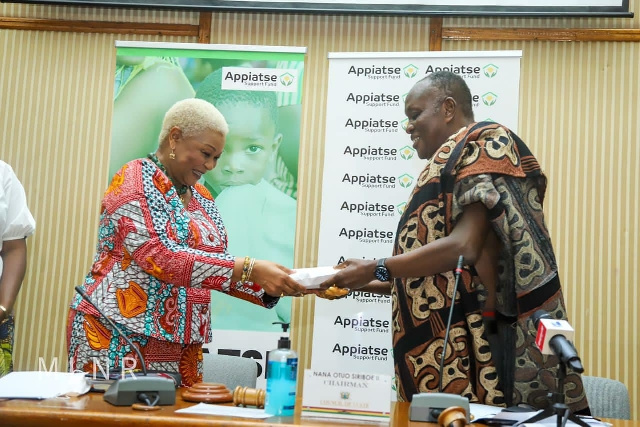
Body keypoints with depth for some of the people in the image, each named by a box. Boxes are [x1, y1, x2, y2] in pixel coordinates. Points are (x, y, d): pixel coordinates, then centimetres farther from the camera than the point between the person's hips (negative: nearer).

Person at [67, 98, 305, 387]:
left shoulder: (201, 198, 13)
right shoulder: (134, 181, -10)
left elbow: (217, 268, 13)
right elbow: (161, 259, -23)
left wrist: (274, 286, -4)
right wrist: (249, 268, -26)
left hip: (180, 347, 7)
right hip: (119, 339, -6)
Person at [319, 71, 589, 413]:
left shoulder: (484, 147, -3)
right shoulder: (454, 163, 20)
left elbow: (463, 248, -17)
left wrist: (376, 269, -10)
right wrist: (363, 283, 17)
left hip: (472, 342, -8)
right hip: (444, 342, 8)